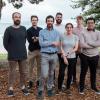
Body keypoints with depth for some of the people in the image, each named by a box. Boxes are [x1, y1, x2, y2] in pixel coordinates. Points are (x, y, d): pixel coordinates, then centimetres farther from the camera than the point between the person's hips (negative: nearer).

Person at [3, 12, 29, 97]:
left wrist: (22, 49, 12)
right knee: (12, 72, 5)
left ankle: (23, 86, 24)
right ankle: (11, 88, 18)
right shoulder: (8, 29, -4)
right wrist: (11, 51, 3)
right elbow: (5, 43, 0)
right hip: (12, 56, -3)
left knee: (24, 72, 9)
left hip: (23, 55, 3)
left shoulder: (24, 29, 4)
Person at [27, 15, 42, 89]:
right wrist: (38, 39, -13)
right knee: (31, 67, 4)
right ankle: (30, 81, 15)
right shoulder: (29, 30, 3)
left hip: (40, 50, 2)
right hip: (32, 50, -2)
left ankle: (38, 80, 19)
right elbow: (29, 40, -10)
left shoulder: (41, 29, 9)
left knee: (39, 66, 7)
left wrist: (35, 39, -12)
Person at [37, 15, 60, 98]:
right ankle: (41, 89, 12)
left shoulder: (56, 32, 6)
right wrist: (52, 42, -12)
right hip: (45, 55, -3)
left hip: (54, 55, 3)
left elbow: (57, 44, -8)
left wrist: (46, 43, -10)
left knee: (51, 73, 14)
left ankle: (49, 88, 30)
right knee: (44, 75, -9)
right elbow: (41, 44, -11)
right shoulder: (42, 32, 1)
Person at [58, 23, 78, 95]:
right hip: (64, 58, -1)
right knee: (61, 73, -8)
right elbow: (61, 48, -4)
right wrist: (64, 57, -12)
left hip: (72, 58, 2)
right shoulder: (63, 36, 0)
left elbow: (76, 48, -2)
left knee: (70, 74, 8)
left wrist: (68, 53, -16)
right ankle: (59, 88, 11)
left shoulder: (76, 37, 3)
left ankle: (68, 88, 23)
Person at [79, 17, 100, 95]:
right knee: (83, 72, 8)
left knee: (93, 72, 16)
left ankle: (93, 87, 33)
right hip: (85, 56, -2)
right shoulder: (83, 33, -6)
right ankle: (81, 87, 24)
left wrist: (88, 43, -18)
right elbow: (82, 45, -20)